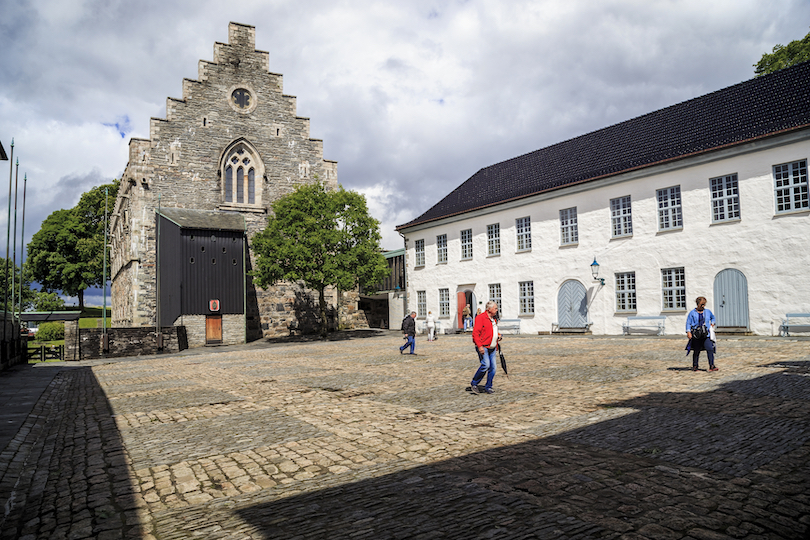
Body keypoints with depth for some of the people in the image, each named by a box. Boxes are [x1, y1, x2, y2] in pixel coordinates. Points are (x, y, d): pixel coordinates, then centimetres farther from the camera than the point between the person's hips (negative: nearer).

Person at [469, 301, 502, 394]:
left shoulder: (493, 319, 18)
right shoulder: (480, 318, -10)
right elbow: (475, 333, -16)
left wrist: (498, 336, 11)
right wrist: (480, 346, -23)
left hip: (492, 348, 8)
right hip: (483, 347, -8)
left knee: (492, 367, 3)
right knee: (485, 365, -19)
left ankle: (488, 387, 16)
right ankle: (474, 384, 0)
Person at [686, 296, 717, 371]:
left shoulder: (707, 312, 13)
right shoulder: (692, 313, 4)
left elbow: (713, 317, 33)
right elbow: (688, 323, 2)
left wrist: (712, 323, 16)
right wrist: (688, 332, -9)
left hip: (706, 335, 2)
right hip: (696, 336, -2)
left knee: (710, 349, -14)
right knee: (696, 351, 4)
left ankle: (711, 366, -12)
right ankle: (695, 366, 18)